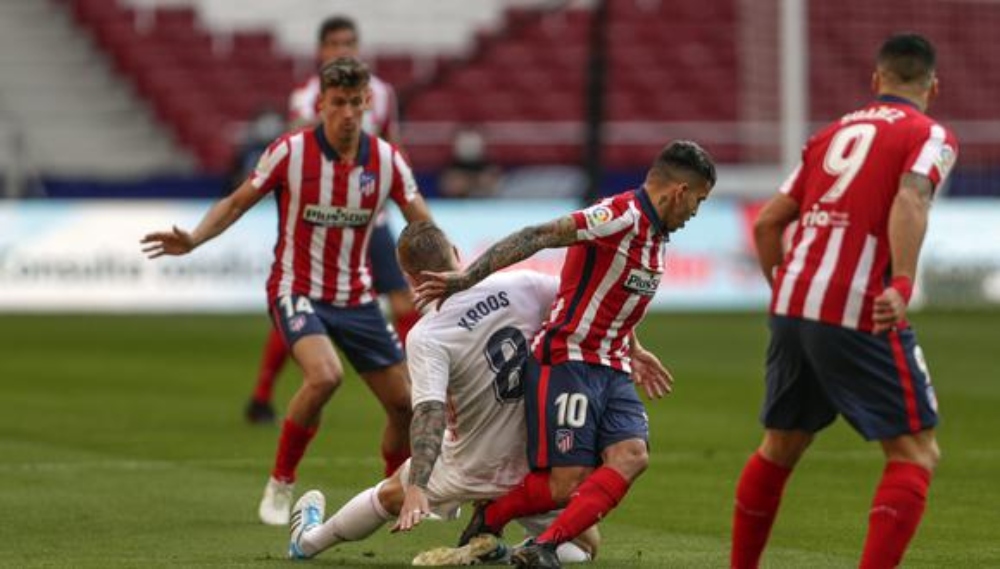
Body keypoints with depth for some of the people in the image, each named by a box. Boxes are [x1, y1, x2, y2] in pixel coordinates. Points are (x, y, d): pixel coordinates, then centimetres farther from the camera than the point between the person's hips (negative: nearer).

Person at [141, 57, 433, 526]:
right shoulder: (290, 151, -12)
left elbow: (424, 226, 0)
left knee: (404, 403, 4)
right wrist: (192, 240, -20)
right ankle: (280, 486, -13)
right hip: (297, 290, -4)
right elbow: (238, 202, -4)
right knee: (324, 375, -32)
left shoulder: (386, 159, -4)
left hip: (356, 298, 4)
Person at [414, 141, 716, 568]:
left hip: (612, 370, 8)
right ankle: (488, 519, 16)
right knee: (568, 482, -11)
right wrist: (467, 279, -29)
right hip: (568, 362, -8)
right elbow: (537, 237, -23)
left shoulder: (657, 234, 14)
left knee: (631, 456, -17)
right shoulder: (623, 216, -16)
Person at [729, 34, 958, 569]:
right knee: (915, 453, -2)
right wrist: (902, 285, -28)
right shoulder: (931, 136, 2)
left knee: (780, 447, 21)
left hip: (791, 305, 7)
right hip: (859, 314, -7)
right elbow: (910, 199, -18)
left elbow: (767, 222, 20)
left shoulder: (833, 132, 21)